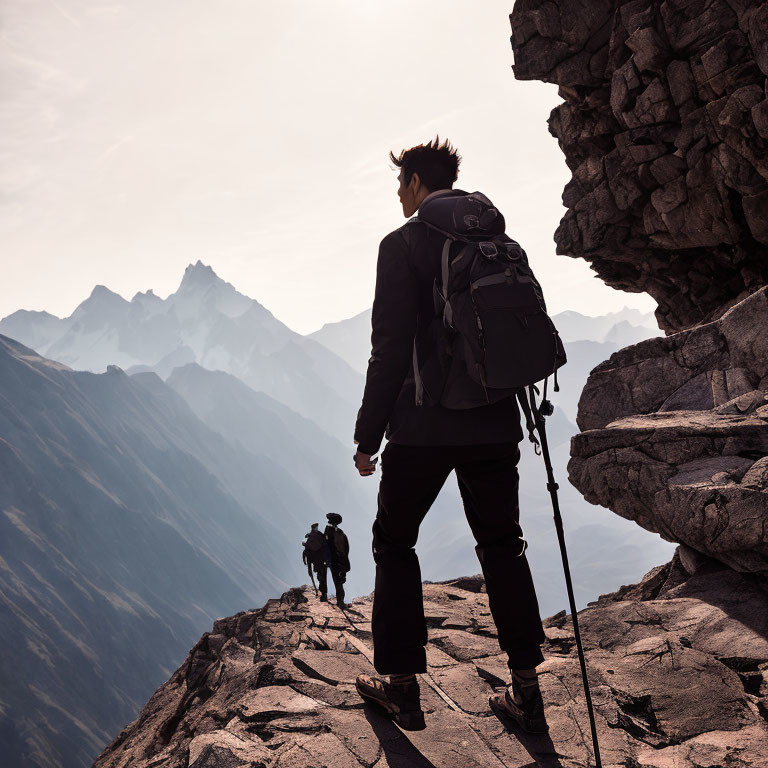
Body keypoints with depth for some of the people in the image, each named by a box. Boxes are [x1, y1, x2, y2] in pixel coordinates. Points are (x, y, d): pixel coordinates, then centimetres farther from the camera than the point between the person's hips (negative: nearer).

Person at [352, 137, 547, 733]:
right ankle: (527, 689, 15)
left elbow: (391, 348, -13)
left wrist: (368, 436, -7)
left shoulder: (404, 244, -8)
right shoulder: (502, 242, 9)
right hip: (496, 424, 5)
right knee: (502, 546, 14)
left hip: (426, 423, -5)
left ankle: (402, 685, 15)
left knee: (395, 543, 12)